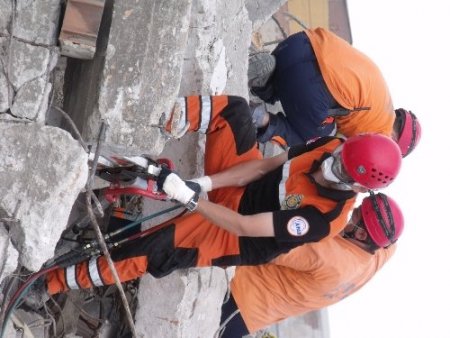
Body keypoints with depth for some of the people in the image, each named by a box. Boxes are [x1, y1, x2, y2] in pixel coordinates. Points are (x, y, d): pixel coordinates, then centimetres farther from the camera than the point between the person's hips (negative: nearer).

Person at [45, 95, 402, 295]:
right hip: (240, 182, 7)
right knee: (234, 109, -13)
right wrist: (205, 182, -19)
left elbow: (243, 227, -31)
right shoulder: (334, 147, -13)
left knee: (155, 252, -24)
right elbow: (264, 165, -8)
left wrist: (187, 196, -32)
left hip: (237, 236, -7)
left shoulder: (323, 217, -31)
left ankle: (56, 281, -10)